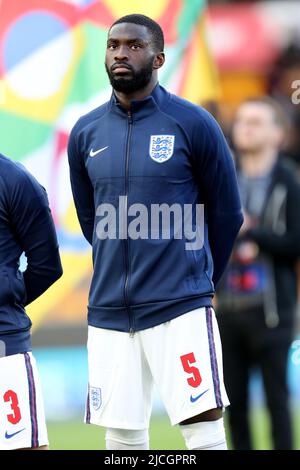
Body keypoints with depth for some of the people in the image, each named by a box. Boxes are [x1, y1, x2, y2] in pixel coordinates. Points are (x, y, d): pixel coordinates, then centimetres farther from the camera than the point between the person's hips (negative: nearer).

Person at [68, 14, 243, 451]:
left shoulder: (194, 124, -3)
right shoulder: (85, 133, 8)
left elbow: (227, 214, 6)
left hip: (182, 306, -4)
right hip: (109, 311, 4)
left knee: (203, 427, -10)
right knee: (122, 439, 4)